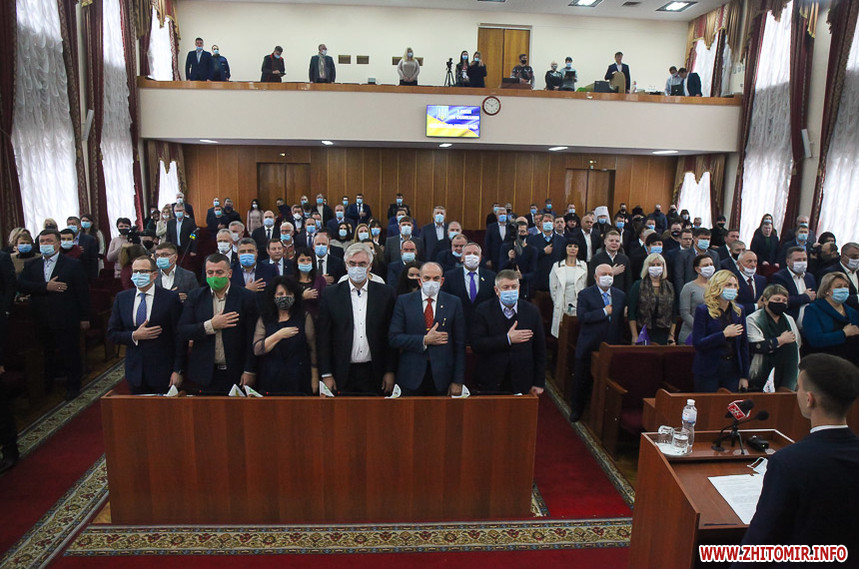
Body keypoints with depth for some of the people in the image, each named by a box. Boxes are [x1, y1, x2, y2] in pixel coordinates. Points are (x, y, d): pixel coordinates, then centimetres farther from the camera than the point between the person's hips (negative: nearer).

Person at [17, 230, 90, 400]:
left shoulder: (73, 265, -2)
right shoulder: (31, 265, 10)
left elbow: (83, 292, -3)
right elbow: (21, 285, -5)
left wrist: (85, 317, -4)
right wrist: (46, 287, -19)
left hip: (66, 321, -4)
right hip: (42, 321, 4)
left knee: (70, 354, 3)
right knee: (48, 354, 13)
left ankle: (73, 386, 17)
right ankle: (48, 384, 30)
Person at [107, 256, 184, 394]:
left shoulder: (170, 298, -8)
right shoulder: (122, 298, 5)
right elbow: (112, 333, 7)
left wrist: (177, 371, -11)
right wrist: (134, 336, -13)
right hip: (135, 371, 3)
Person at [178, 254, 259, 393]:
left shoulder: (246, 297, -2)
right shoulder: (195, 296, 5)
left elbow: (252, 339, -4)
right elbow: (182, 333, -1)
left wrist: (249, 371, -8)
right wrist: (210, 325, -15)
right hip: (204, 375, 2)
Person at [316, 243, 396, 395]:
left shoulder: (386, 293, 3)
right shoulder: (330, 294, 2)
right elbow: (323, 338, 1)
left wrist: (390, 371, 0)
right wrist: (326, 375, -3)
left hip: (374, 375, 1)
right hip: (342, 375, 0)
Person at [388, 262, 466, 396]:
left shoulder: (454, 303, 3)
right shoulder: (404, 301, 1)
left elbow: (459, 344, 1)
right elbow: (393, 338, -5)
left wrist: (458, 381, -2)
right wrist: (424, 341, -15)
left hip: (442, 376, 1)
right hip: (411, 378, 0)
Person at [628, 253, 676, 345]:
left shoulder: (669, 287, 10)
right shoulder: (638, 286, 1)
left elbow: (674, 313, 11)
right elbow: (631, 313, -3)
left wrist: (671, 336, 4)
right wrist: (635, 337, -8)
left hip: (663, 336, 3)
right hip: (643, 334, -2)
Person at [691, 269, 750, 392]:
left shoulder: (739, 310, 9)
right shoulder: (703, 311, -5)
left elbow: (744, 344, 11)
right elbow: (697, 343, -13)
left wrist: (744, 376, 7)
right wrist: (724, 334, -20)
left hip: (733, 371, 4)